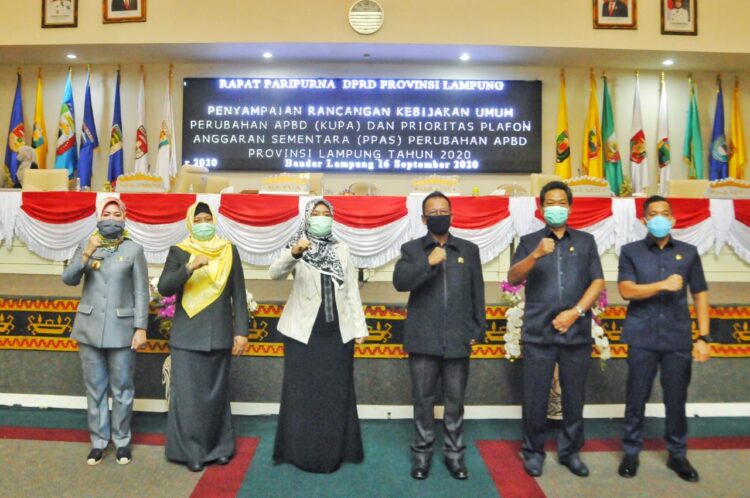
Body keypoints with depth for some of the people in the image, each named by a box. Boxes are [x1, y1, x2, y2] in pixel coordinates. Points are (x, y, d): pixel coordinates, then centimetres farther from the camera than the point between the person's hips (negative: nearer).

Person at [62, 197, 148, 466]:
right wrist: (86, 255, -18)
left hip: (121, 328, -2)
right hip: (90, 327, 2)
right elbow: (68, 279, -2)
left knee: (122, 388, 5)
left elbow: (141, 292, -3)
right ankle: (98, 440, 23)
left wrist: (140, 328, -8)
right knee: (94, 388, 10)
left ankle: (122, 440, 20)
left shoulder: (134, 250, -2)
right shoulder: (86, 246, 6)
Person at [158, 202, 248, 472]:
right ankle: (191, 451, 16)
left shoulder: (229, 251, 4)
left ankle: (219, 447, 24)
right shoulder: (178, 252, 1)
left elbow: (239, 295, 4)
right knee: (188, 395, 2)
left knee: (217, 394, 9)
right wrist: (190, 268, -24)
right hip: (187, 336, -1)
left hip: (219, 335, 1)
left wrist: (241, 331, -1)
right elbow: (164, 288, -10)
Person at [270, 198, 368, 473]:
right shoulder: (296, 248, -1)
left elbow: (352, 290, 8)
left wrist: (360, 327, 3)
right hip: (304, 332, -2)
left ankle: (335, 452, 22)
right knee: (303, 393, 4)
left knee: (336, 392, 9)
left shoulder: (342, 249, 8)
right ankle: (303, 453, 17)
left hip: (338, 333, 3)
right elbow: (275, 273, -21)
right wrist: (294, 253, -40)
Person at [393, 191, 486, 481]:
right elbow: (400, 282, -11)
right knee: (423, 399, 9)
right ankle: (422, 452, 25)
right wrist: (428, 262, -21)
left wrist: (477, 331, 5)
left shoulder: (469, 250, 9)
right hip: (423, 339, -1)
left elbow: (477, 293, 9)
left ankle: (454, 453, 26)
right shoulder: (411, 249, 5)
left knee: (455, 400, 10)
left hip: (458, 340, 1)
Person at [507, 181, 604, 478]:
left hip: (577, 332, 2)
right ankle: (533, 451, 19)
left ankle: (570, 451, 25)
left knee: (574, 395, 9)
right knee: (535, 396, 3)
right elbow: (513, 278, -7)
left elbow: (598, 282, 5)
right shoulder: (529, 241, 7)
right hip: (538, 333, -1)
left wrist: (576, 311, -9)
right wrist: (536, 255, -25)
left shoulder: (586, 241, 11)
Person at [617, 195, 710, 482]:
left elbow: (700, 295, 7)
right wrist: (663, 285, -21)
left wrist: (704, 337, 2)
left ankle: (677, 454, 26)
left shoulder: (688, 252, 8)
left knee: (677, 399, 9)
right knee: (636, 397, 6)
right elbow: (626, 291, -9)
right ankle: (631, 452, 21)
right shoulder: (630, 252, 2)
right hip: (642, 338, -1)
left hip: (678, 338, 2)